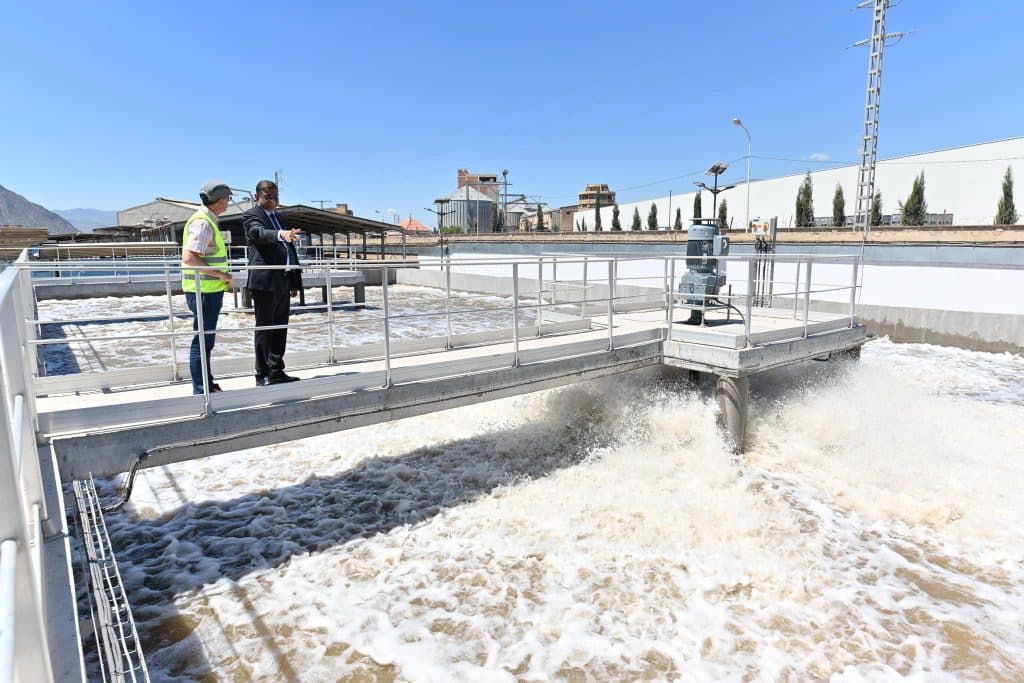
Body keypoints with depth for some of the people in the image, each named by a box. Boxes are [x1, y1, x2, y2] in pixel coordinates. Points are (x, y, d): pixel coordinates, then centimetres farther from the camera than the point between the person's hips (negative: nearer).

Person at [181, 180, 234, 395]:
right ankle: (201, 391, 4)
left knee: (206, 340, 17)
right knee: (202, 341, -3)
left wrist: (222, 280, 18)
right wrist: (221, 275, -19)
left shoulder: (208, 221, 16)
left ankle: (207, 386, 27)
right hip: (204, 292, -10)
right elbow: (189, 258, -24)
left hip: (209, 291, 10)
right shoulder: (202, 223, -15)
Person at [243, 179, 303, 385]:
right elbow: (260, 233, -24)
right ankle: (263, 375, 4)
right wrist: (281, 234, -45)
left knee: (280, 328, 11)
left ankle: (276, 371, 19)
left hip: (283, 282, 8)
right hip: (265, 281, -7)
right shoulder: (251, 215, -1)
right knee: (264, 328, -2)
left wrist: (295, 281, 17)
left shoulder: (279, 217, 21)